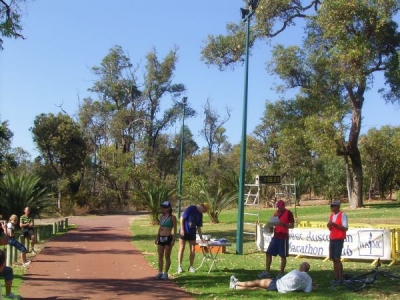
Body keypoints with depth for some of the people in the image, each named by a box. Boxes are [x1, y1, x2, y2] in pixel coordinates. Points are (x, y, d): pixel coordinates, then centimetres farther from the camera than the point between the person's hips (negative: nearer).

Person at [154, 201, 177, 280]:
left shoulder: (172, 217, -7)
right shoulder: (162, 216, 11)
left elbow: (175, 229, -7)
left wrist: (173, 239, -13)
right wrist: (157, 237, 12)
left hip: (168, 238, -6)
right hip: (161, 238, 6)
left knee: (167, 256, 1)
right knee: (160, 256, 7)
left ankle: (165, 273, 8)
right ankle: (160, 272, 13)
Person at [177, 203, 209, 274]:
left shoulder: (200, 214, 7)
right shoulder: (190, 209, -14)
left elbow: (198, 227, 11)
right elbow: (182, 218, -14)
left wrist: (201, 237, 6)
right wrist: (182, 229, -17)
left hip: (192, 233, 6)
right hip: (184, 231, -6)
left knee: (192, 250, 3)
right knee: (181, 249, 1)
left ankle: (191, 266, 13)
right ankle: (179, 266, 8)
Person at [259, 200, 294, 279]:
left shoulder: (288, 213, -7)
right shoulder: (276, 213, 13)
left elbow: (292, 225, -8)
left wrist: (284, 224, -23)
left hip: (283, 237, -7)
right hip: (275, 236, 7)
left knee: (283, 256, 1)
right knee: (268, 253, 5)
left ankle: (281, 274, 9)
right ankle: (267, 272, 11)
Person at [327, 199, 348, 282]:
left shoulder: (343, 215, -9)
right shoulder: (331, 215, 13)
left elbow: (345, 228, -15)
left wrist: (334, 224, -21)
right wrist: (329, 226, -3)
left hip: (339, 240, -7)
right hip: (332, 239, 7)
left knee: (337, 259, -11)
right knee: (333, 259, 6)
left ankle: (341, 278, -5)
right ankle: (336, 278, 10)